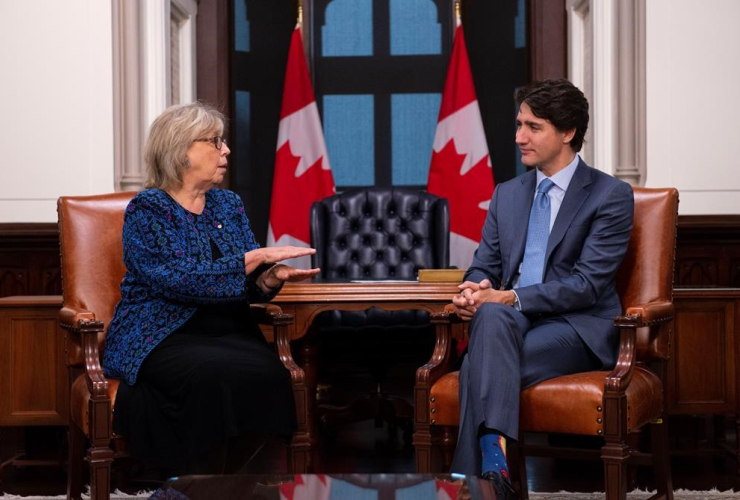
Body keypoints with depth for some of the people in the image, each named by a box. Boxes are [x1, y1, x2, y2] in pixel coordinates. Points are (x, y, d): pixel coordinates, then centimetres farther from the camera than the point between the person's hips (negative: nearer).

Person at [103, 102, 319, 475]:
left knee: (270, 373, -27)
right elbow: (178, 280, -18)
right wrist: (257, 257, -17)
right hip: (162, 338, -5)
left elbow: (250, 286, 11)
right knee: (212, 374, -36)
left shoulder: (229, 205, 15)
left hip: (227, 333, 5)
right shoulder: (147, 210, -3)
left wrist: (271, 278, -13)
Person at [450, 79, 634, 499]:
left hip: (577, 328, -4)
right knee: (492, 316, -35)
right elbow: (485, 266, 16)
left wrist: (511, 297, -21)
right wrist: (476, 291, -10)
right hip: (512, 322, 5)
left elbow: (587, 285, -12)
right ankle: (492, 465, -46)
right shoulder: (507, 194, 18)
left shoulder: (611, 196, -3)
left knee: (480, 366, -33)